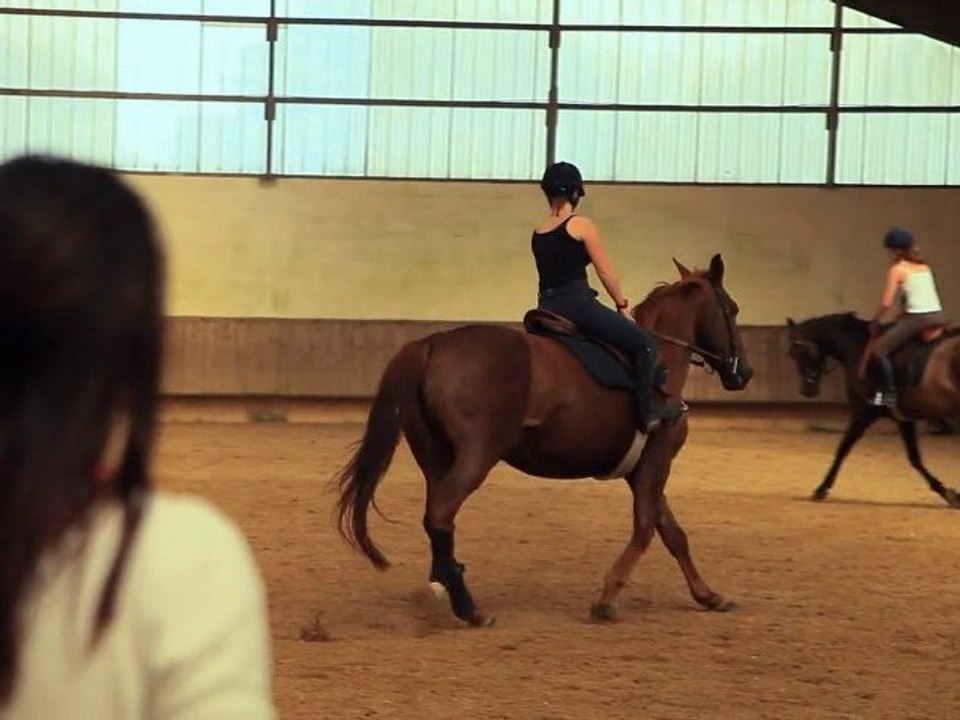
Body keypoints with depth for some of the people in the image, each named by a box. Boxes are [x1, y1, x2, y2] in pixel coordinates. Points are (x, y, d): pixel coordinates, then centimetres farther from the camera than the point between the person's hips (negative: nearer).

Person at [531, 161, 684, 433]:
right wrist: (622, 305, 8)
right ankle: (650, 409, -6)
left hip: (547, 308, 7)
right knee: (644, 343, -1)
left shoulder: (537, 233, 13)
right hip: (577, 303, -7)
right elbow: (605, 271, -4)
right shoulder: (580, 225, -6)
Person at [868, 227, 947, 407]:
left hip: (917, 318, -7)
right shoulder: (924, 267, 19)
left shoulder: (898, 269, -2)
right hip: (938, 317, 7)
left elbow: (886, 304, -6)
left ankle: (890, 393, -8)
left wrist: (875, 322, 10)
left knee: (878, 350, -2)